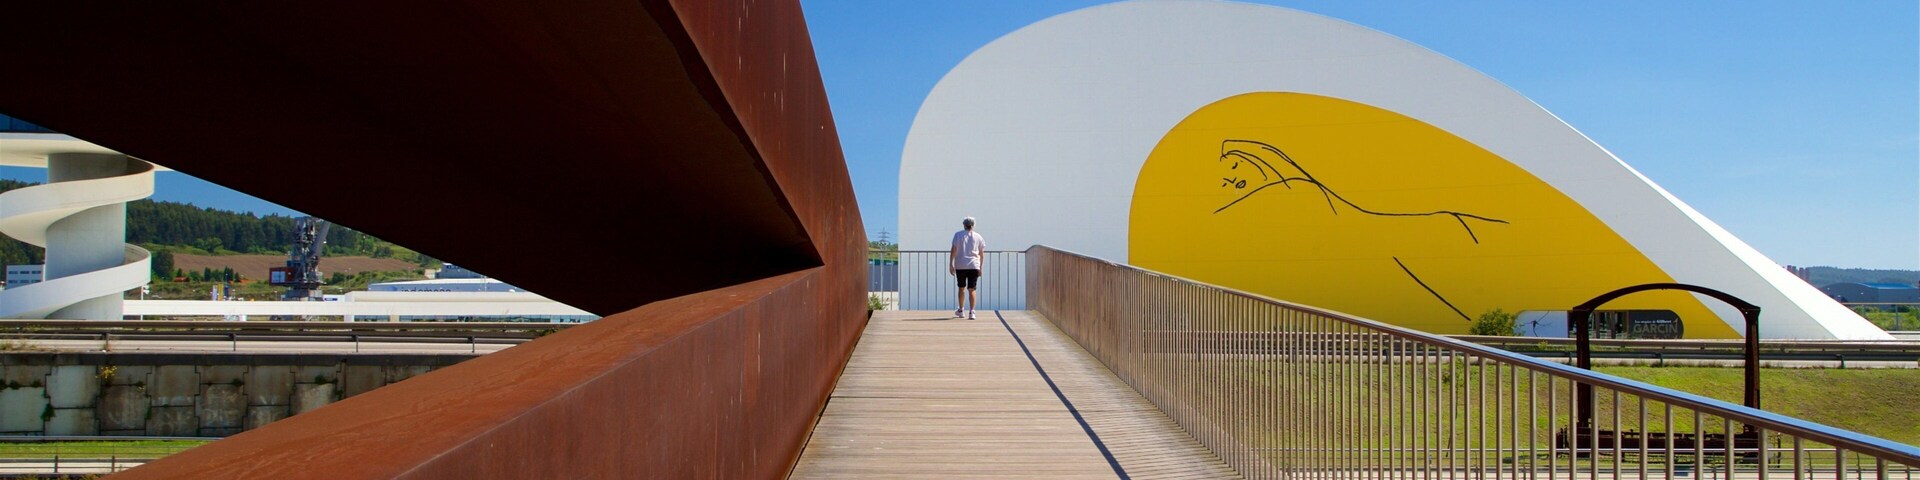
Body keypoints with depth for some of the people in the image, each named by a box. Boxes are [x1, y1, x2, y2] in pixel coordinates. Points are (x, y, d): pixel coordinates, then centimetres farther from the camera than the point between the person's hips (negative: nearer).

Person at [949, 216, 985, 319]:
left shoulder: (958, 235, 3)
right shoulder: (978, 237, 7)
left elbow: (953, 250, -5)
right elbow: (982, 254, 9)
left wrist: (950, 264, -4)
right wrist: (981, 268, 16)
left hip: (960, 266, 0)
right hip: (974, 266, 0)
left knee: (962, 288, 16)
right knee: (972, 289, -1)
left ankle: (960, 310, 29)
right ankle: (971, 312, -12)